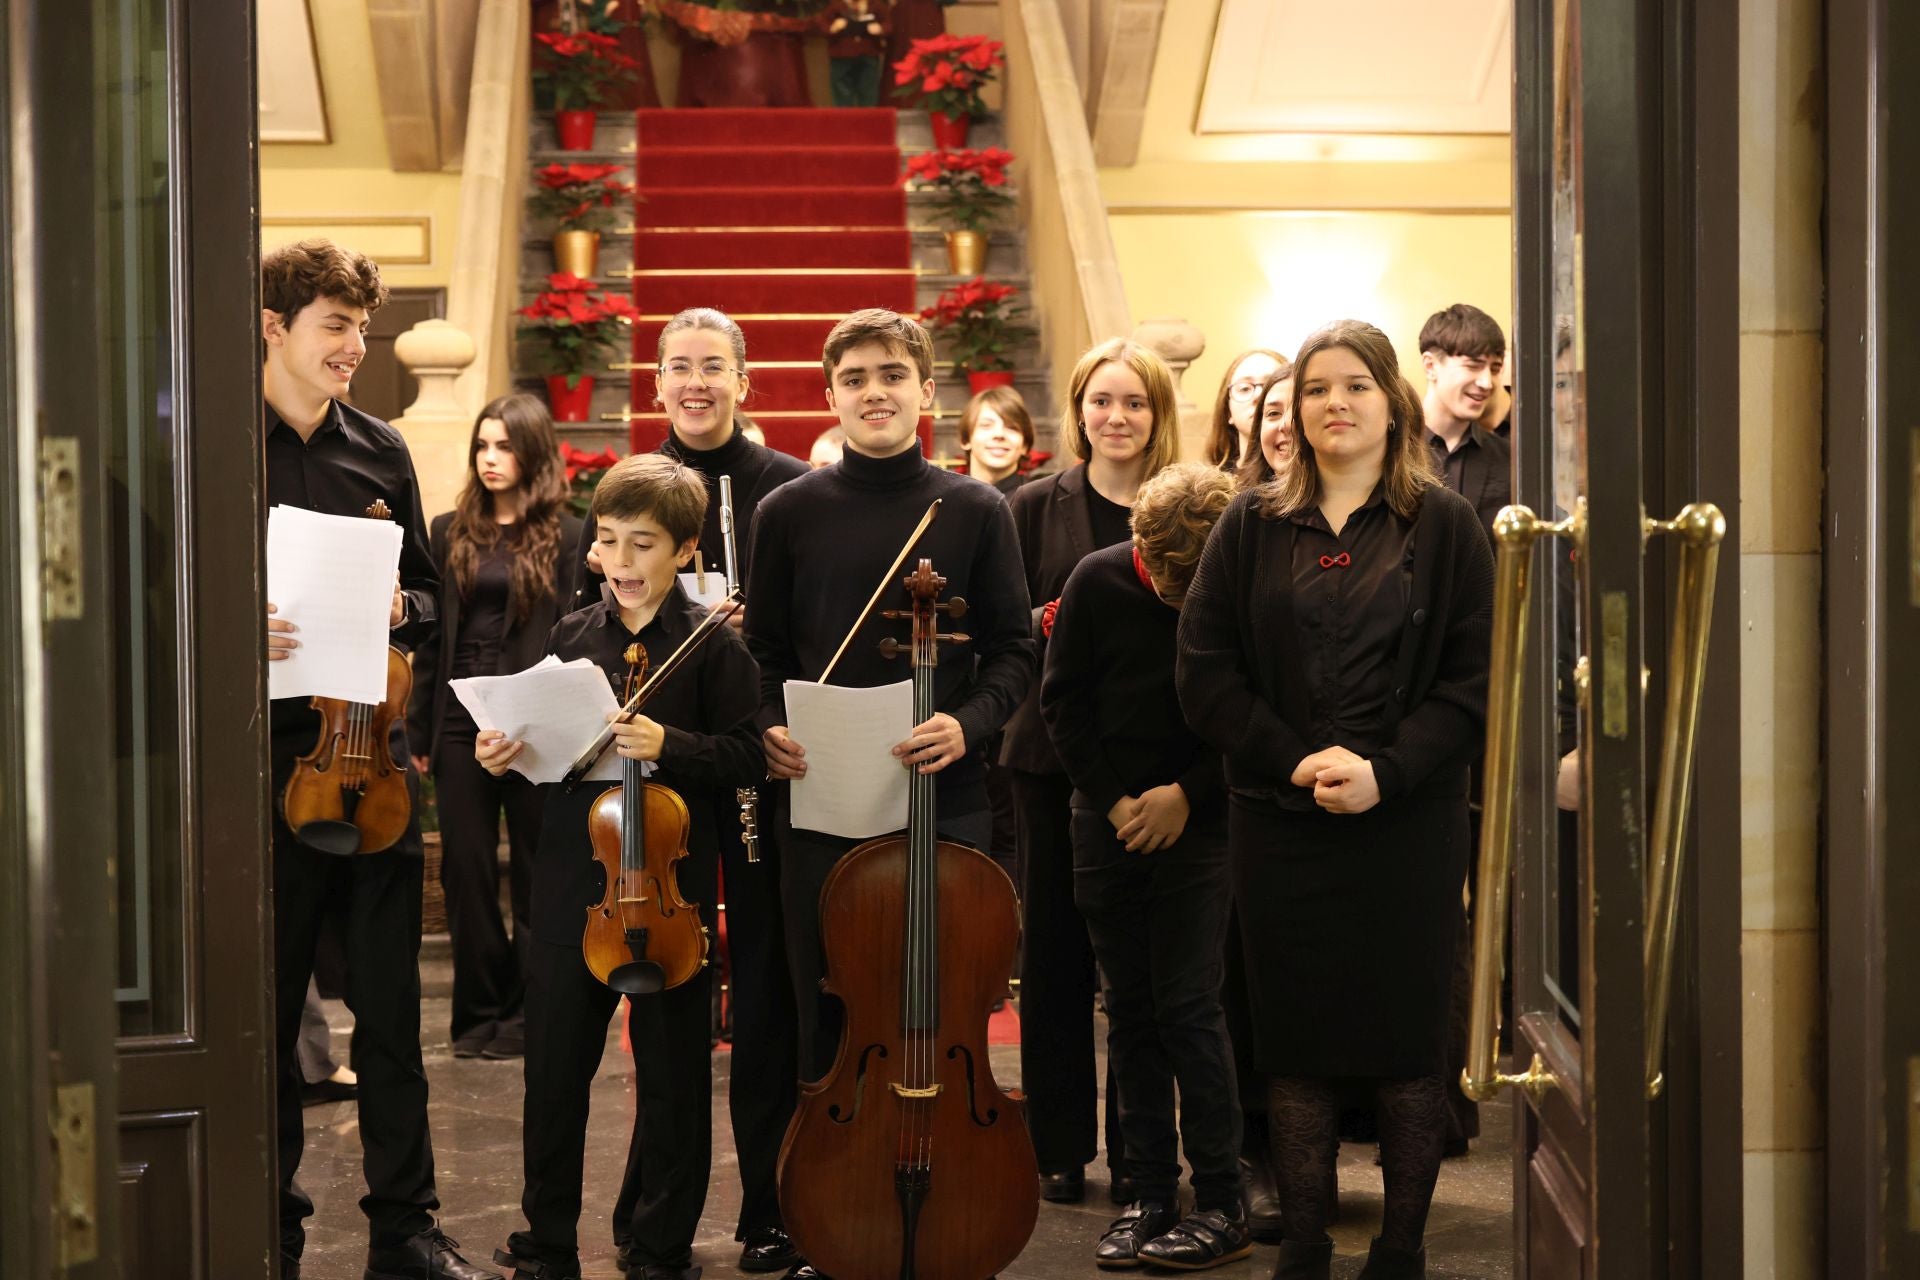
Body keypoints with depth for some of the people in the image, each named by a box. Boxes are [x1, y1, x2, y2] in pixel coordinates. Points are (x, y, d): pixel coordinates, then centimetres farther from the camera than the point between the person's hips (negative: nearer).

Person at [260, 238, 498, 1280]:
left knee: (388, 1001, 6)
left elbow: (424, 590, 18)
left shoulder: (380, 451, 11)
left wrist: (400, 607, -4)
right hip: (266, 754, -3)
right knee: (267, 1006, 5)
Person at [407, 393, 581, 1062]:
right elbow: (430, 636, 10)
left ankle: (528, 1011, 14)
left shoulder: (565, 536, -1)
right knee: (466, 870, 5)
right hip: (461, 722, 3)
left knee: (535, 873, 4)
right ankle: (480, 1010, 15)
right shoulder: (450, 532, 9)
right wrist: (420, 730, 6)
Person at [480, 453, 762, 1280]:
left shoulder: (713, 646, -5)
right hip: (571, 877, 3)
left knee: (671, 1069, 6)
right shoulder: (571, 637, 7)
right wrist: (502, 755, -6)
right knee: (554, 1061, 9)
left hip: (671, 879, -3)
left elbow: (745, 755, -10)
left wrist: (668, 744, -24)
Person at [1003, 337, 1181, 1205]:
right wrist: (1055, 626, -16)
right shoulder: (1038, 507, 5)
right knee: (1056, 946, 6)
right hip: (1055, 752, 1)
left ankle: (1136, 1148, 15)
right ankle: (1060, 1145, 16)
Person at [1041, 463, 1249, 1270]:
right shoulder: (1097, 582, -6)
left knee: (1189, 1008, -7)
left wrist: (1187, 793, -13)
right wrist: (1114, 798, -5)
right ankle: (1152, 1195, 15)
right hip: (1109, 823, 3)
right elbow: (1062, 698, 1)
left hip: (1195, 824, -3)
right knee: (1130, 1012, 7)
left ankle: (1222, 1206, 1)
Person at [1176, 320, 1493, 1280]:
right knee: (1296, 1039, 5)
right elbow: (1204, 674, 2)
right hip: (1278, 823, 2)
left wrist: (1386, 770, -15)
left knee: (1408, 1037, 2)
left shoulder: (1445, 526, 3)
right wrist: (1296, 759, -10)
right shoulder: (1251, 528, 8)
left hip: (1408, 820, -1)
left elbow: (1474, 678, -3)